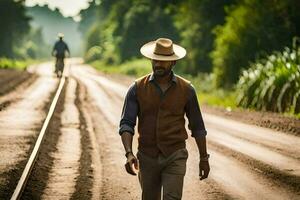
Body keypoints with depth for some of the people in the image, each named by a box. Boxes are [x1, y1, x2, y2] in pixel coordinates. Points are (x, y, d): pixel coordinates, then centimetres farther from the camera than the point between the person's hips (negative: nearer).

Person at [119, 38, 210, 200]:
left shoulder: (186, 89, -1)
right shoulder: (137, 88, -2)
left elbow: (197, 127, 7)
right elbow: (126, 124, -6)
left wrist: (204, 158, 8)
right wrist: (129, 154, -21)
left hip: (175, 157, -2)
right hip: (147, 157, 2)